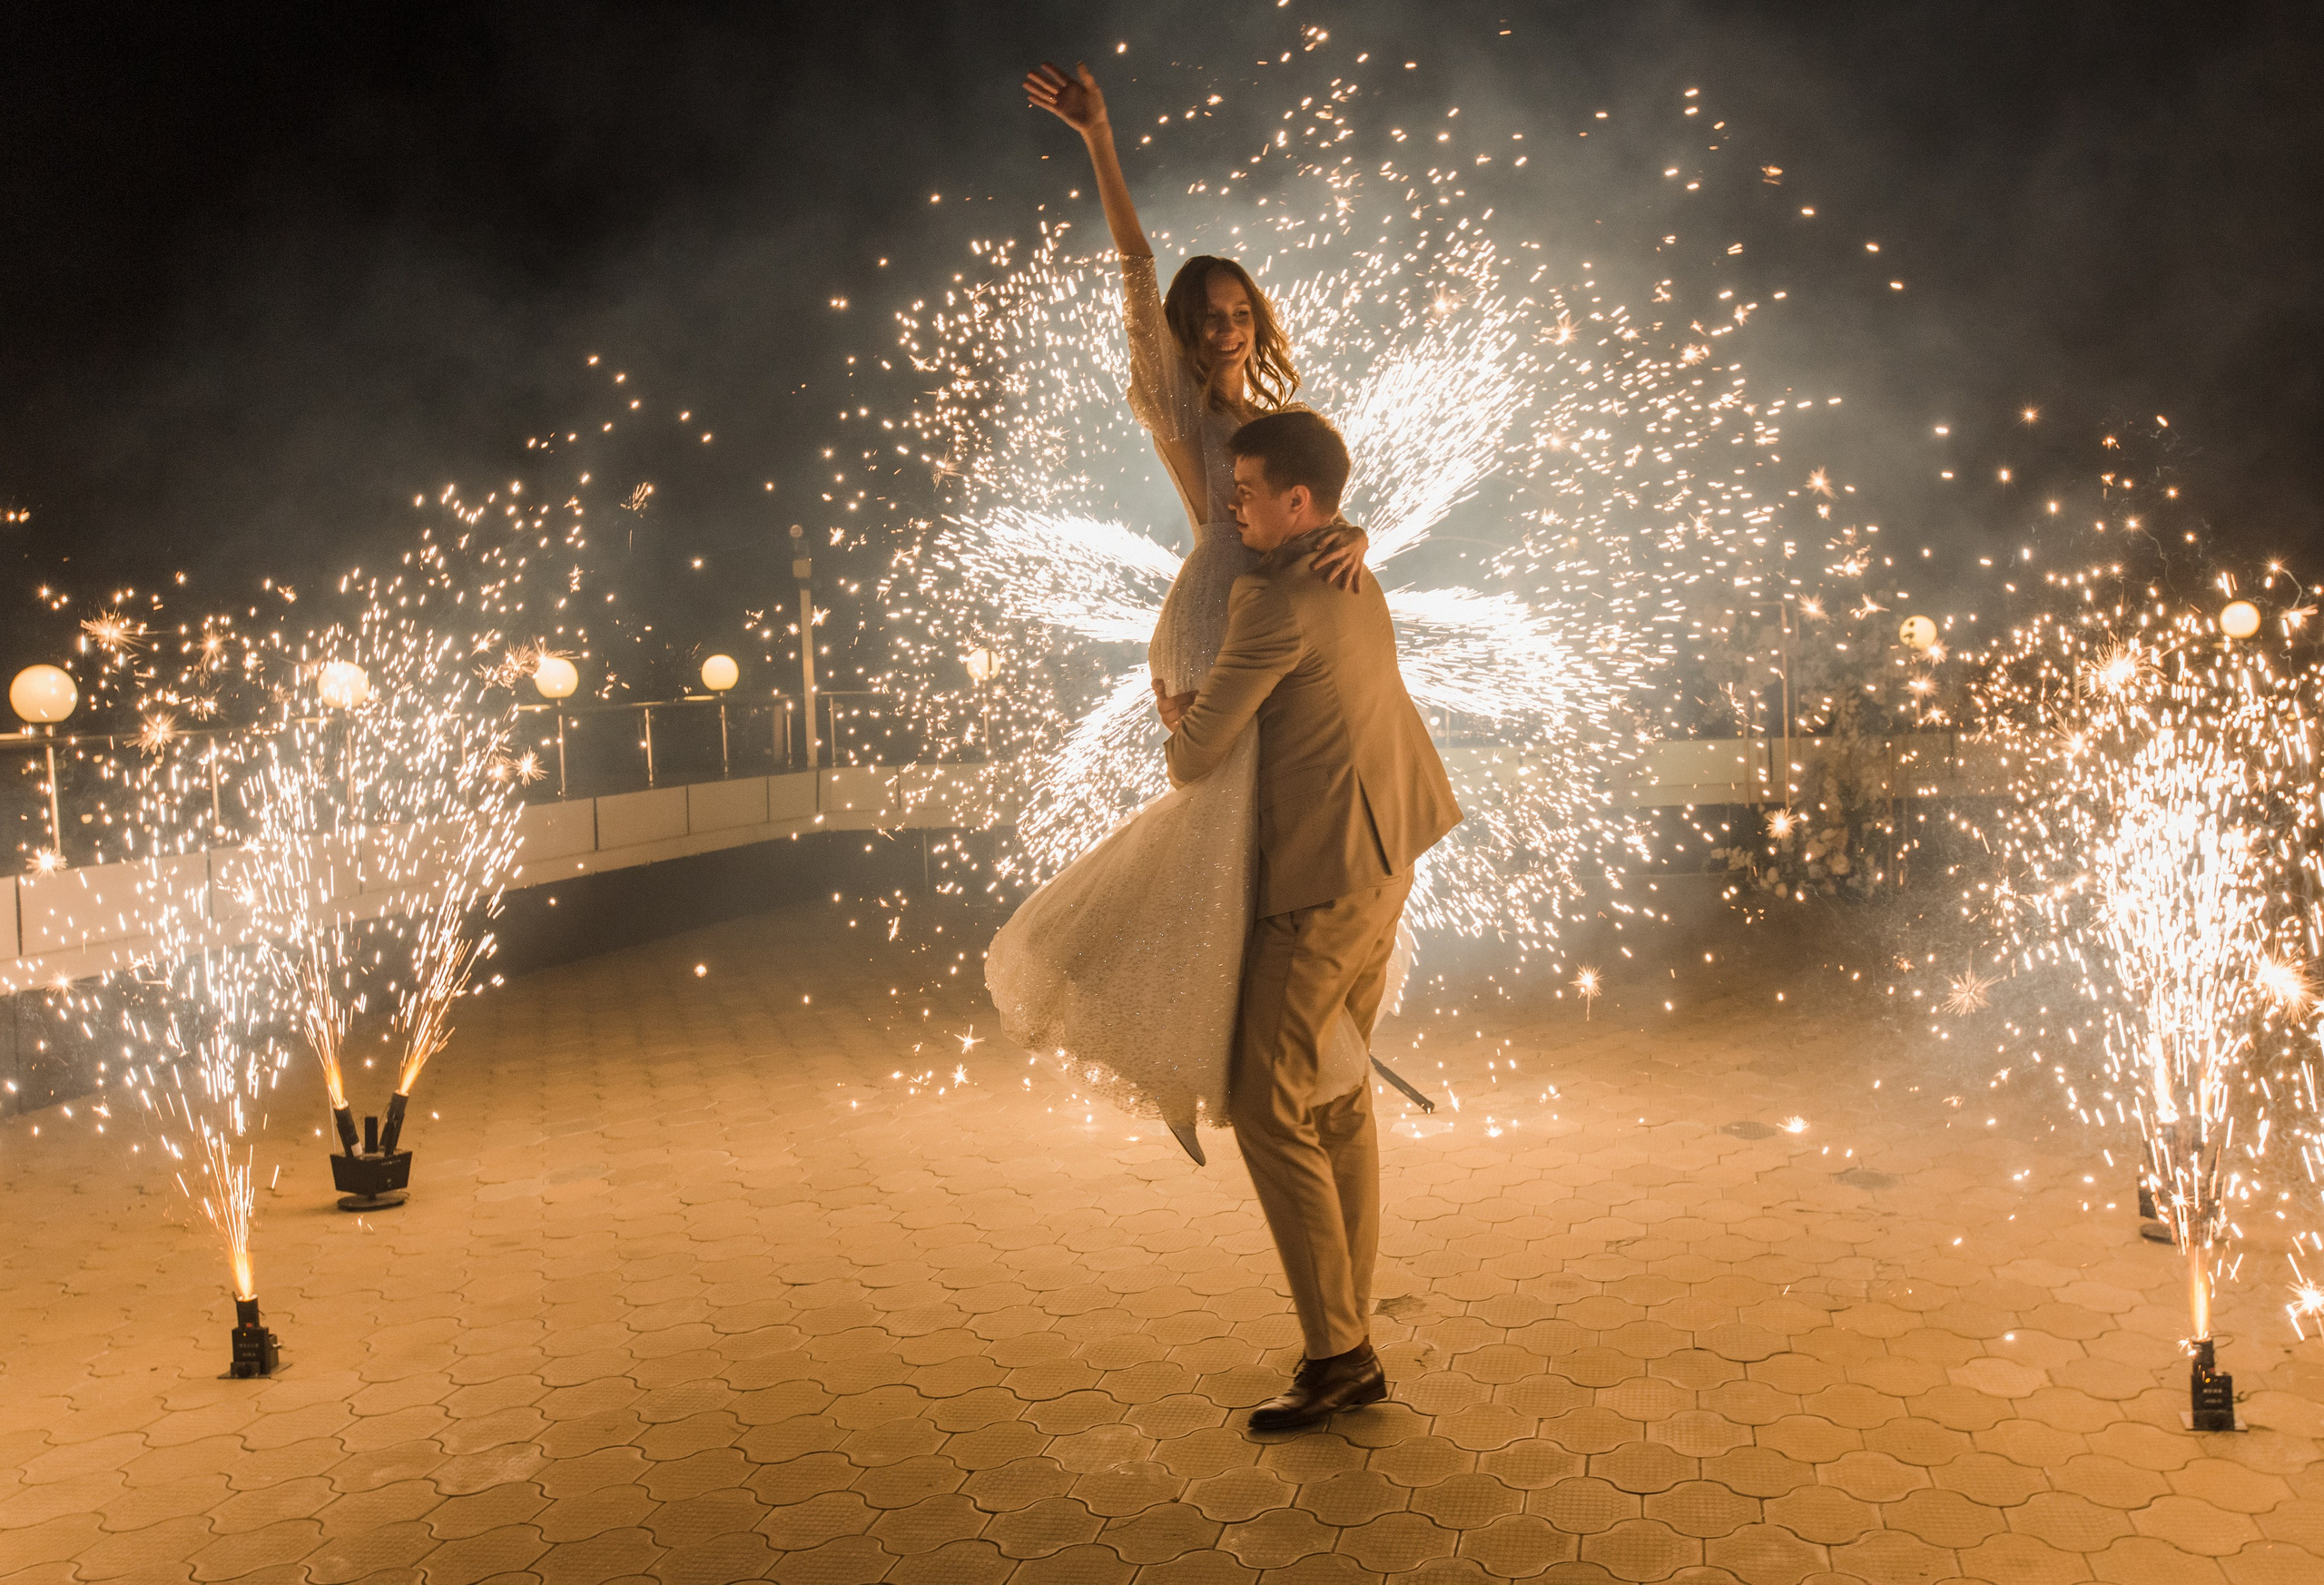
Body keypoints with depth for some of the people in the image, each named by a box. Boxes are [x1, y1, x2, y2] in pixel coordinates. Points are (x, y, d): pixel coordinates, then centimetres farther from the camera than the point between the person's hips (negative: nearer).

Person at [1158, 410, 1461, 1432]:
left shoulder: (1275, 600, -18)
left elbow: (1200, 751, -14)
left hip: (1325, 881, -10)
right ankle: (1351, 1347, 21)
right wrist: (1195, 711, 19)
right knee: (1335, 1101, 14)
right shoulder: (1352, 576, 13)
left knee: (1269, 1109, -4)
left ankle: (1335, 1354, 3)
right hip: (1379, 863, 10)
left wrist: (1179, 744, 7)